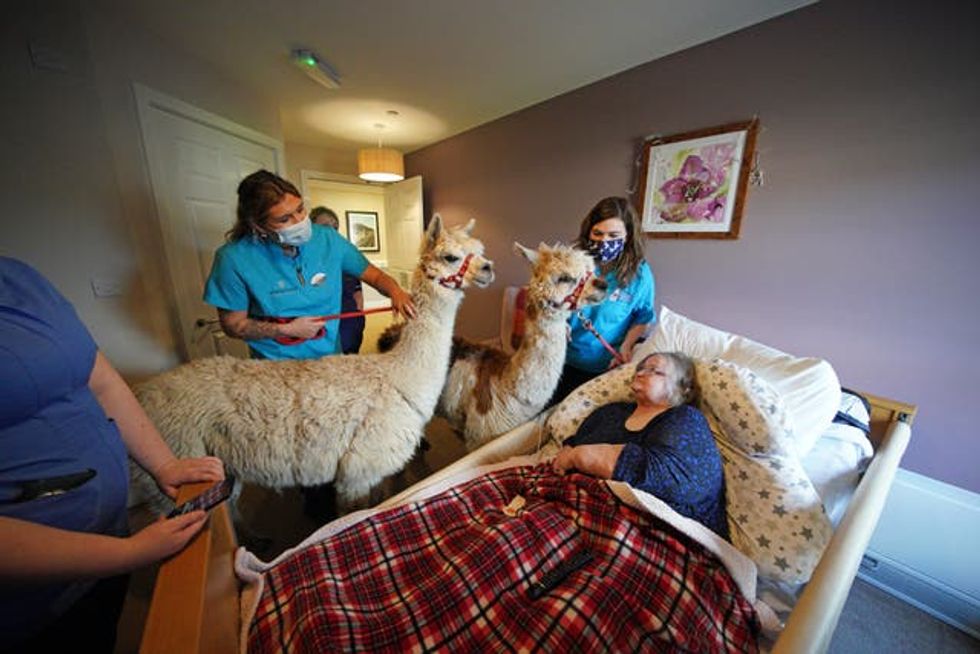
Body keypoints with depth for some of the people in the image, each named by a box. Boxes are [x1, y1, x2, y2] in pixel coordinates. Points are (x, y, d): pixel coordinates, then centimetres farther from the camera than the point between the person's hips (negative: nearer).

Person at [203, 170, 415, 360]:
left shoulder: (327, 238, -9)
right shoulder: (234, 258, -14)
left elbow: (374, 275, -3)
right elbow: (233, 324, -5)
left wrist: (396, 292, -23)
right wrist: (287, 329, -17)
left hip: (331, 354, 2)